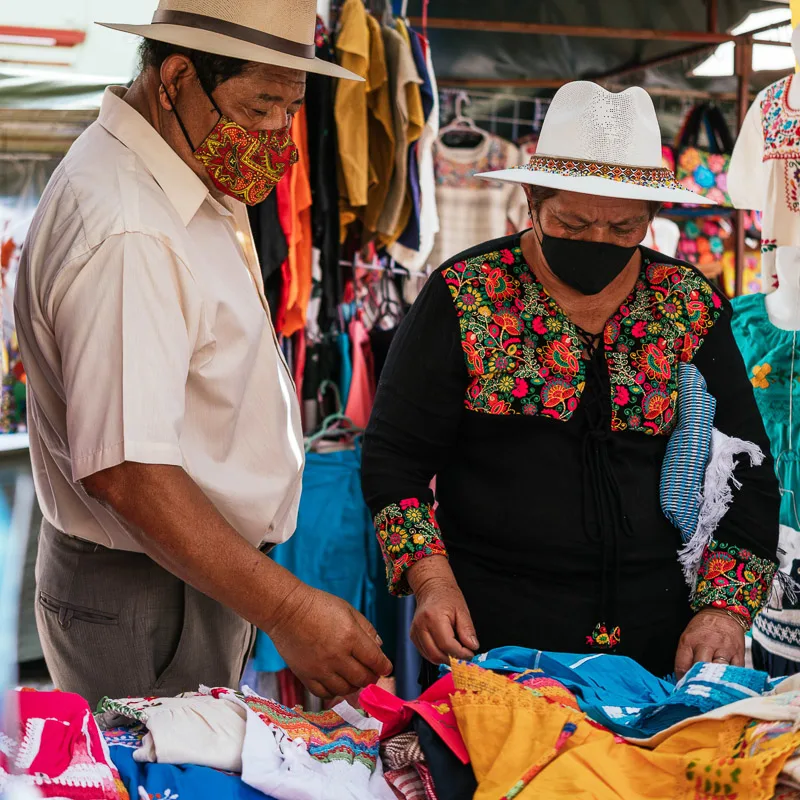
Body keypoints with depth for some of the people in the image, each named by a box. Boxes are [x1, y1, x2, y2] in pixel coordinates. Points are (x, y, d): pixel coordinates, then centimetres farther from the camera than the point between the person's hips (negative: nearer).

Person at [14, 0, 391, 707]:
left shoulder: (195, 184, 9)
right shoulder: (125, 236, -26)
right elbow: (127, 474, -31)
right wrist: (286, 609, -30)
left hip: (211, 574, 10)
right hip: (145, 607, -10)